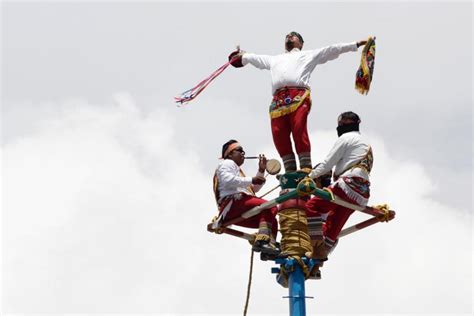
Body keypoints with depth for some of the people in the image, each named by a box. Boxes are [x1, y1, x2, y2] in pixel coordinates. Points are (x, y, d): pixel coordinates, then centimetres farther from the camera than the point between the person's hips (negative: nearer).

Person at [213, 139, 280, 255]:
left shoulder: (237, 170, 40)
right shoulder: (227, 163, 10)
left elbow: (254, 188, 37)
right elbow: (227, 180, -13)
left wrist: (261, 170, 27)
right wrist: (251, 180, -12)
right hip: (233, 203, -10)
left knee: (271, 220, 12)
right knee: (270, 207, -25)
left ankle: (271, 245, -14)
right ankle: (262, 241, -43)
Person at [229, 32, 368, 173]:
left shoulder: (308, 55, 29)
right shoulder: (275, 59, 39)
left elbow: (332, 50, 23)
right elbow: (253, 57, 52)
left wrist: (356, 44, 19)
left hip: (299, 95, -4)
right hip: (278, 99, 4)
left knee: (299, 129, -21)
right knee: (278, 133, -12)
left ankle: (306, 169, -22)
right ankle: (290, 170, -11)